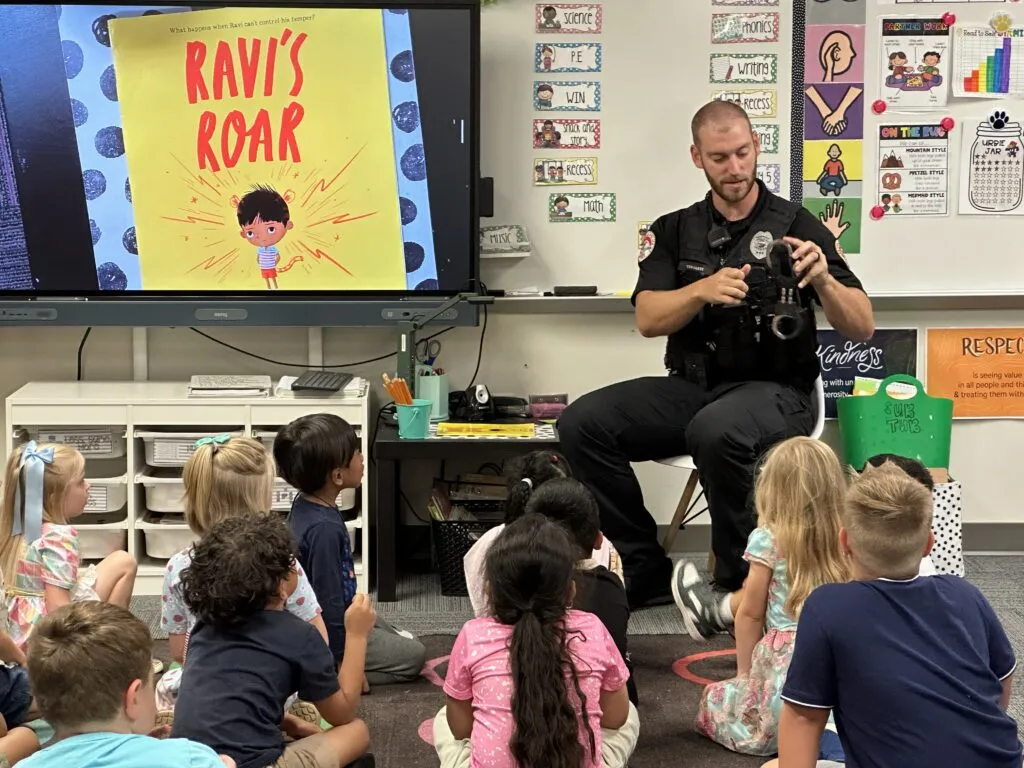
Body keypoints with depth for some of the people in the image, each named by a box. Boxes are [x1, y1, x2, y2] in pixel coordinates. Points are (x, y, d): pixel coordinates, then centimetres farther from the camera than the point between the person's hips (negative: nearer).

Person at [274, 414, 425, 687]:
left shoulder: (306, 504, -3)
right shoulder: (324, 528, -32)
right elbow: (329, 602, -28)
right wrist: (344, 661, -20)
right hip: (326, 633, -10)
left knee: (404, 641, 22)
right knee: (414, 656, 0)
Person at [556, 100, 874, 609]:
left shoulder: (796, 226, 0)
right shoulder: (675, 231, 11)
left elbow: (862, 328, -5)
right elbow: (648, 319, -3)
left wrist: (822, 280, -25)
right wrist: (705, 289, -22)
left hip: (773, 390, -4)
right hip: (690, 386, 4)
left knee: (717, 431, -38)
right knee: (582, 423, -19)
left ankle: (740, 582, -16)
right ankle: (646, 570, -5)